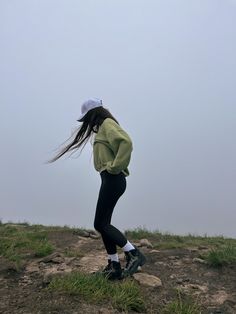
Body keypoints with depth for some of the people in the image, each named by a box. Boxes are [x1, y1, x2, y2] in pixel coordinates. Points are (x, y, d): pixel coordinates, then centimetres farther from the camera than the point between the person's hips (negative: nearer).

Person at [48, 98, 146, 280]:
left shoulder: (108, 124, -7)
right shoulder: (102, 128, 23)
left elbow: (126, 142, -26)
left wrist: (115, 167, -21)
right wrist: (115, 167, 9)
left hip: (112, 180, -10)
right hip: (110, 180, 10)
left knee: (100, 224, -9)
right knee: (103, 224, 10)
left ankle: (134, 254, -6)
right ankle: (114, 267, 16)